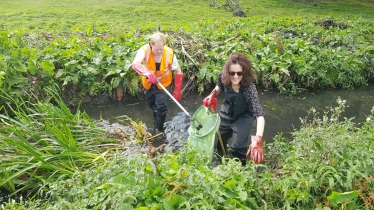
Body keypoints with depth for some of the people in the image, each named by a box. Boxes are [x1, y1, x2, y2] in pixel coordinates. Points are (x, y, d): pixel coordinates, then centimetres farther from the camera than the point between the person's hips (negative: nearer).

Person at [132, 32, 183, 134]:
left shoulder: (169, 53, -26)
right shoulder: (145, 50, -28)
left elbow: (178, 72, -12)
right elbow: (135, 64, -47)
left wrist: (177, 90, -12)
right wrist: (147, 73, -65)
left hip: (163, 83, -1)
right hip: (148, 83, 1)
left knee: (161, 107, -8)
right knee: (152, 105, 20)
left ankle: (159, 130, 15)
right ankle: (156, 122, 50)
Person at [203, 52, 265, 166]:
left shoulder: (249, 87, -38)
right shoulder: (222, 76, -26)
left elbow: (260, 115, -46)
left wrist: (258, 140, -60)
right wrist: (212, 95, -19)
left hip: (244, 117, -4)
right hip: (226, 113, 5)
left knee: (237, 147, -14)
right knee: (218, 141, 20)